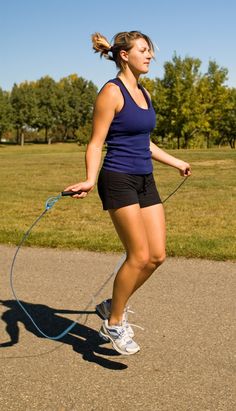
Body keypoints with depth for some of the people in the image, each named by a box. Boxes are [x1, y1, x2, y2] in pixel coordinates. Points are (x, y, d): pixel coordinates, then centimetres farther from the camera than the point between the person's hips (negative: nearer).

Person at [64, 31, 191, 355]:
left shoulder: (144, 93, 15)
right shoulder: (112, 92, -9)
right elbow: (96, 143, -13)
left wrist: (176, 163, 33)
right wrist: (90, 180, -28)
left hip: (145, 181, 8)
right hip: (119, 181, -8)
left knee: (157, 256, 4)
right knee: (139, 256, -8)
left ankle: (114, 306, 22)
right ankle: (113, 323, 10)